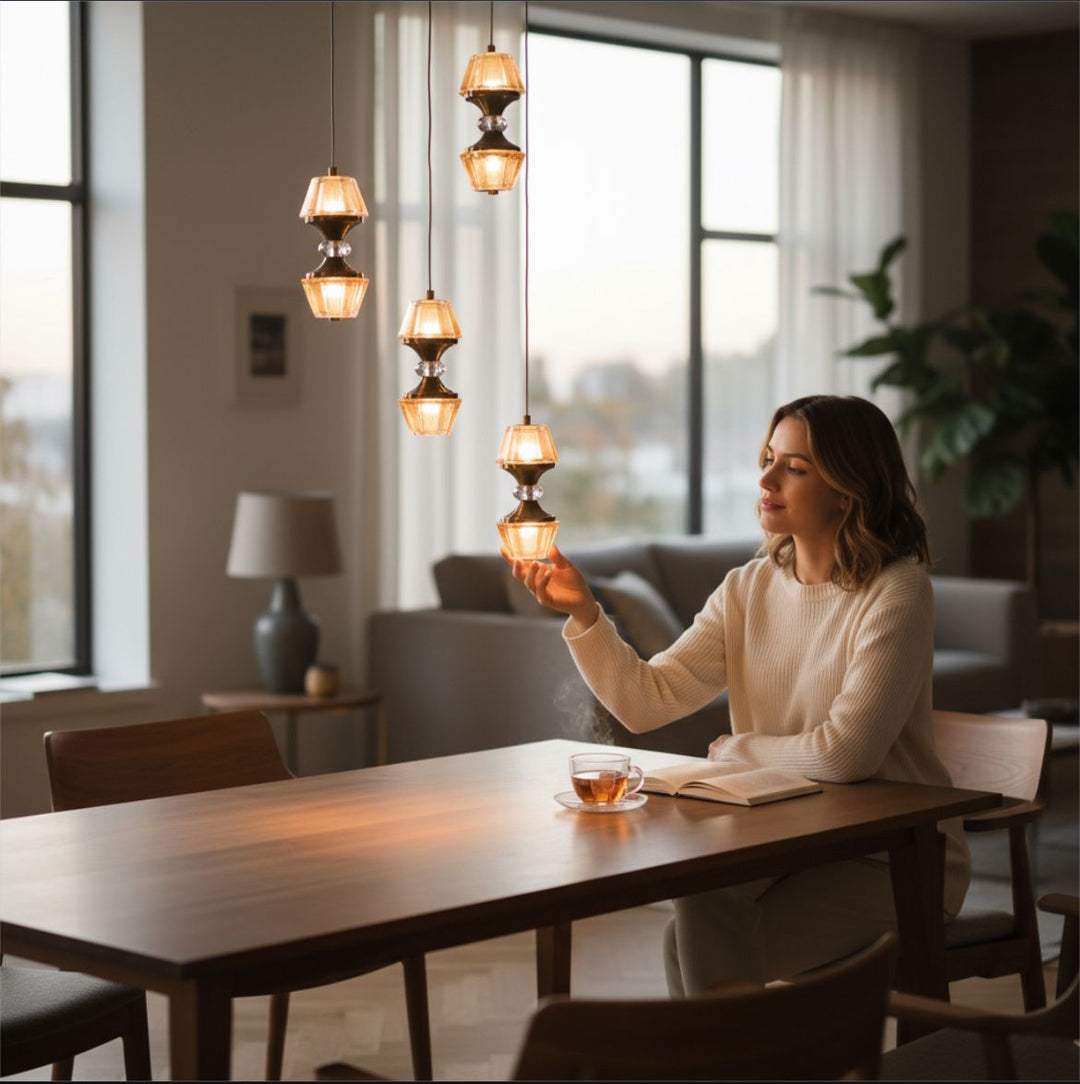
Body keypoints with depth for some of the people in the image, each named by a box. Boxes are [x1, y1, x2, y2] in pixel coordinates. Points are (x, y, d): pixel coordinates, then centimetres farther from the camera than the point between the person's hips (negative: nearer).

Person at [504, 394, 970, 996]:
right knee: (699, 928, -23)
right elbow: (646, 699, -4)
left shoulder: (896, 591, -15)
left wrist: (729, 750, -6)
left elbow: (844, 753, -23)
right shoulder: (749, 588, 4)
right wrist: (583, 611, -18)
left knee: (706, 947, -22)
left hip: (896, 865, -5)